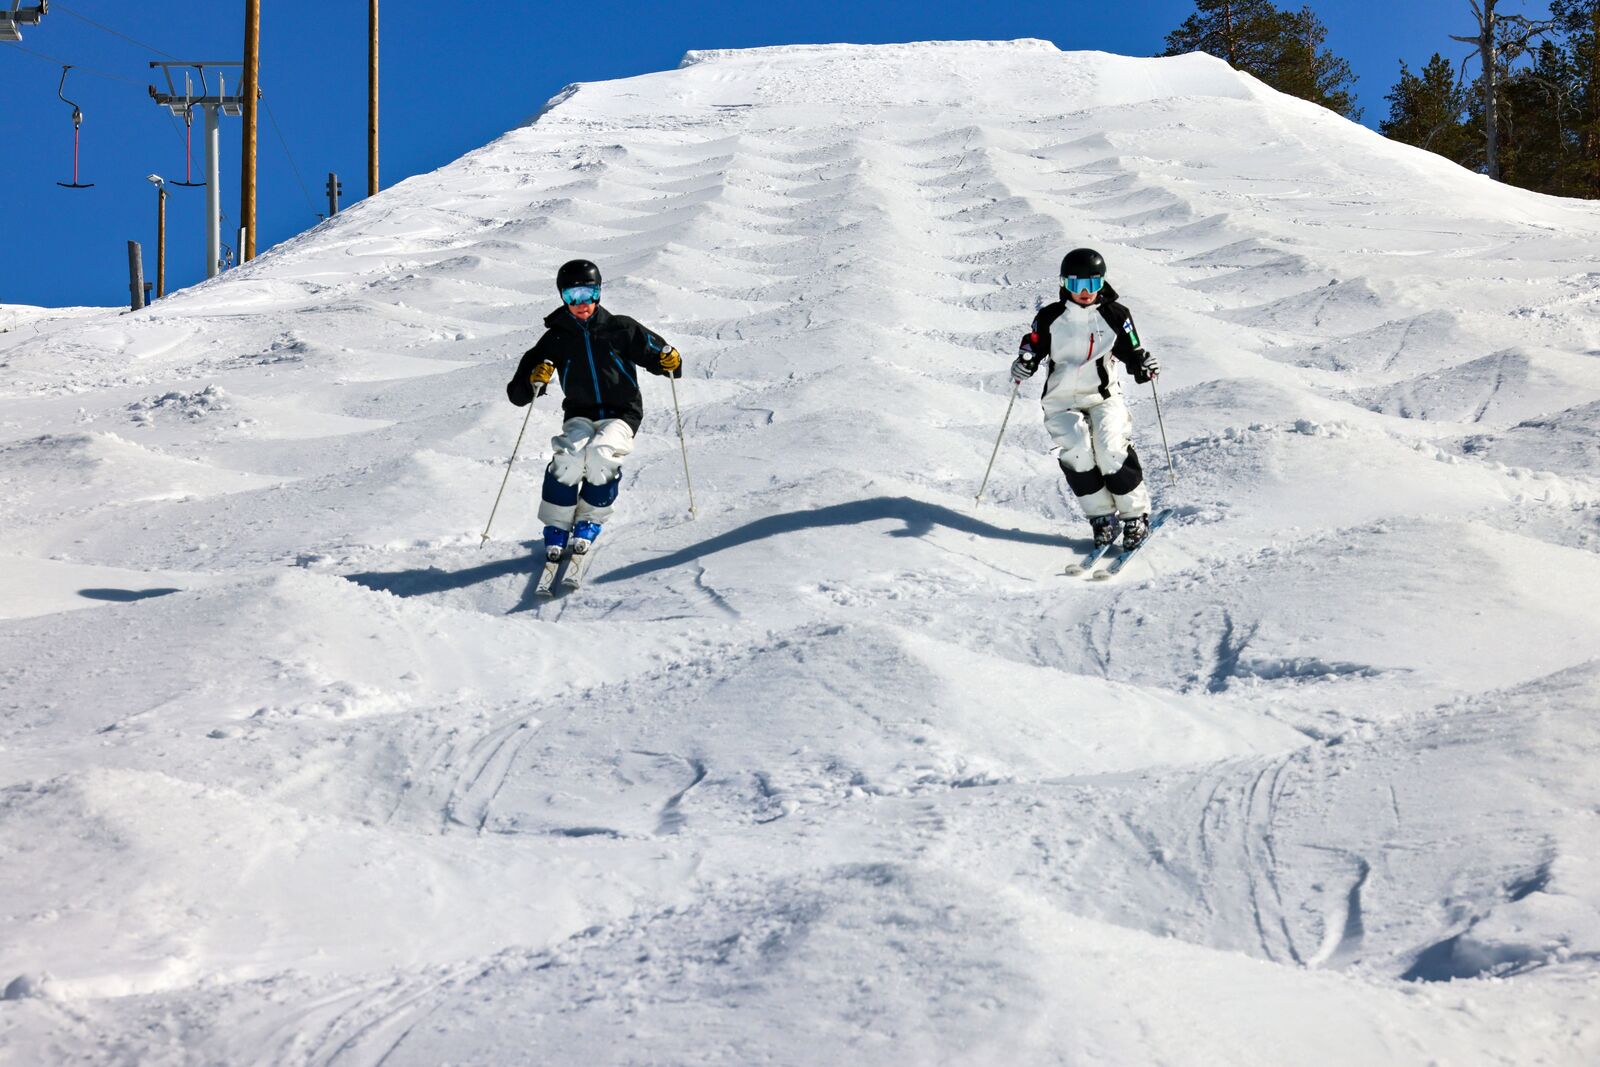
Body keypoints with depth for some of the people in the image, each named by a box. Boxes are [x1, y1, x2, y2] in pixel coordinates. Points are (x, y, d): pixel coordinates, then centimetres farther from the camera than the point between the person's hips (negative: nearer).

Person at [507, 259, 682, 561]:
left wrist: (670, 362, -21)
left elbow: (653, 352, 2)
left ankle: (590, 522, -10)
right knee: (570, 453, -31)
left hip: (621, 414, -1)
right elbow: (517, 393, 2)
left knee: (602, 452, -32)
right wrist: (534, 381, -20)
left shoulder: (620, 329, -1)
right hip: (579, 414, 1)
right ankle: (556, 526, -15)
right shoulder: (556, 338, 2)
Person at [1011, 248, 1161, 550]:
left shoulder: (1115, 316, 2)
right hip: (1062, 401, 1)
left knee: (1112, 451, -24)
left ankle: (1136, 516, -7)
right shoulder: (1050, 318, 1)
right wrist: (1024, 364, -13)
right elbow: (1034, 347, 9)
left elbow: (1132, 353, 5)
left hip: (1104, 397, 0)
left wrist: (1144, 366, -17)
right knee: (1077, 452, -25)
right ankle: (1101, 517, -10)